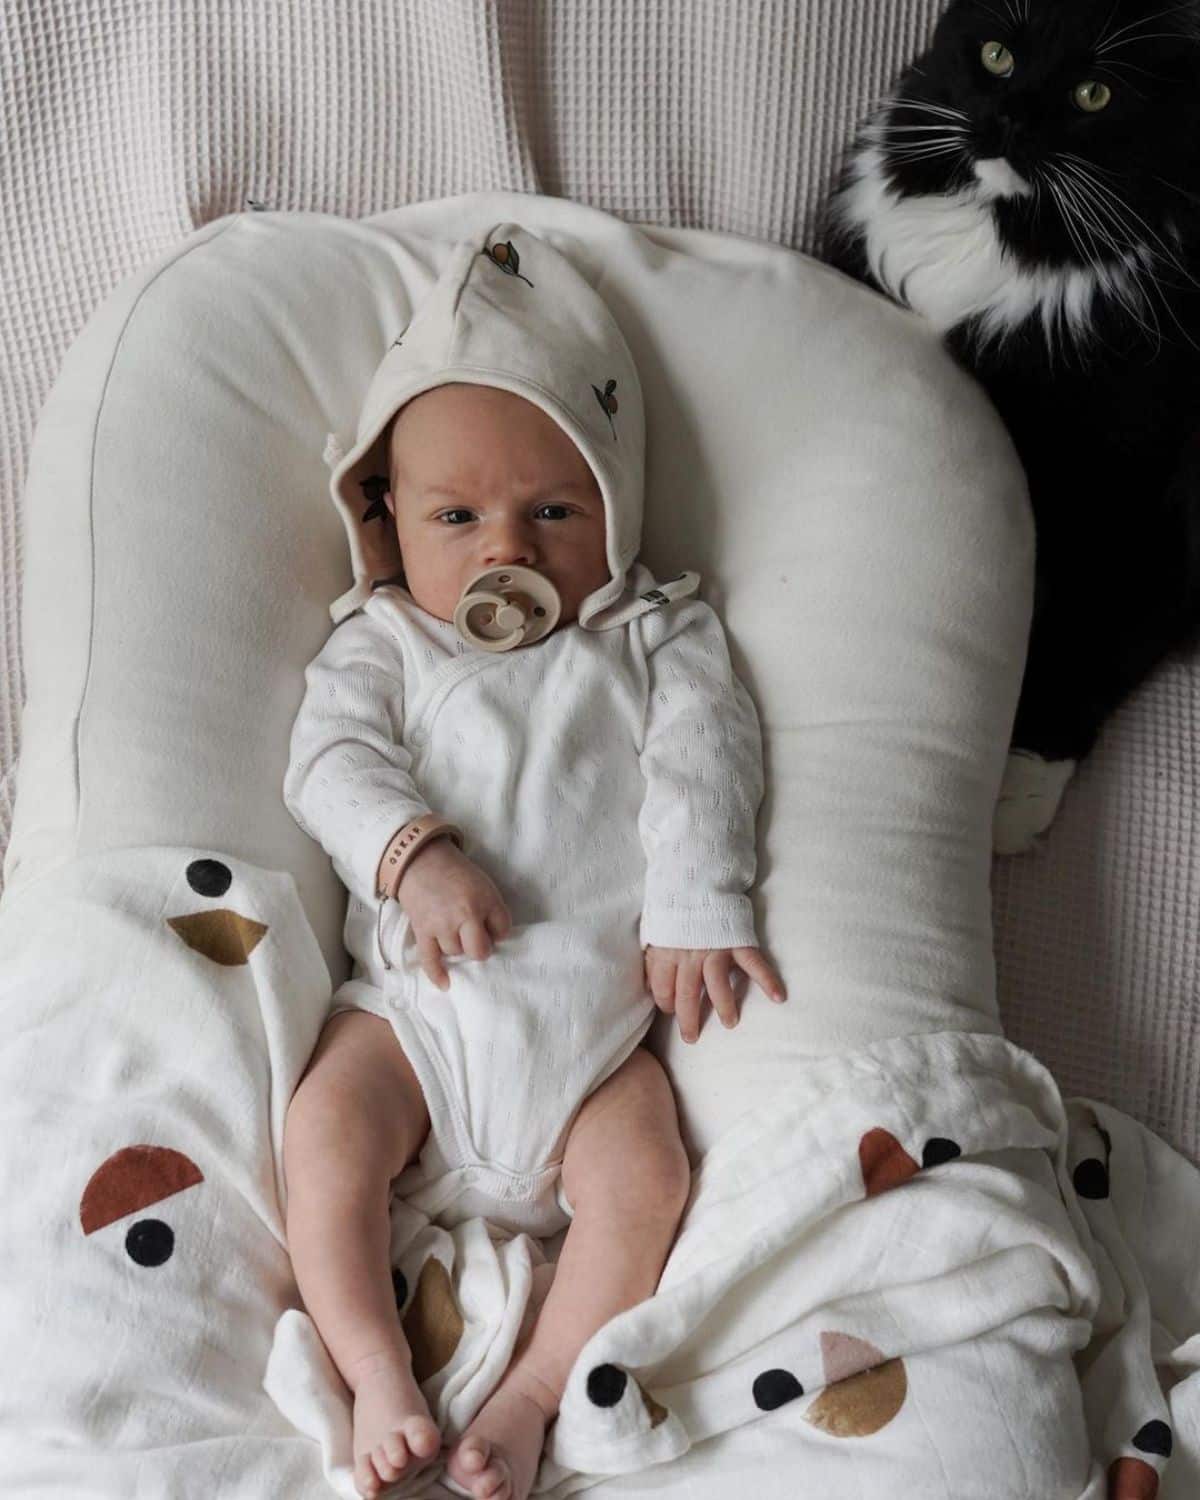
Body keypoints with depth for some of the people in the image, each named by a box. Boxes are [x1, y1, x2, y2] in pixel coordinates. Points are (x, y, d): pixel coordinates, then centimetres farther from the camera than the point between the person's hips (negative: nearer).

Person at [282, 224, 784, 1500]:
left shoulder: (653, 634, 12)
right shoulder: (382, 641, 13)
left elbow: (702, 755, -1)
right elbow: (331, 754, -3)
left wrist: (697, 906, -16)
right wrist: (412, 854, -22)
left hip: (598, 1013, 0)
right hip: (417, 996, 1)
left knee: (645, 1174, -20)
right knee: (325, 1124, -21)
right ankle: (380, 1381, -13)